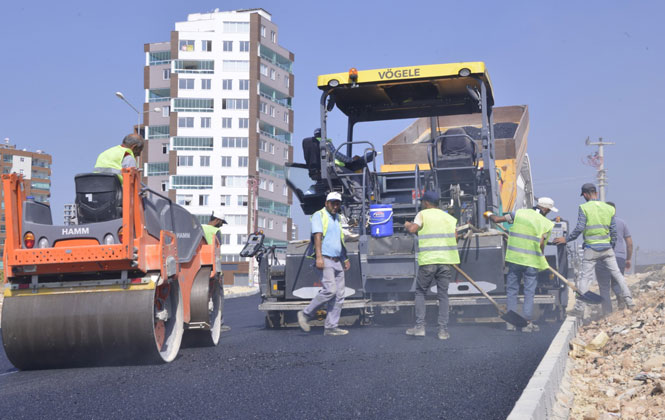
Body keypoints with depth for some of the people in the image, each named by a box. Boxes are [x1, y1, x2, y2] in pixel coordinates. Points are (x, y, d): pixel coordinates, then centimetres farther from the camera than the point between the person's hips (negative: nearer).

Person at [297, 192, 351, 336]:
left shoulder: (337, 218, 23)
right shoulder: (319, 215, -1)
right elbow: (317, 236, -13)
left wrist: (345, 259, 25)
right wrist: (319, 257, -23)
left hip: (337, 261, 8)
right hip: (325, 260, -8)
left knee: (339, 295, 0)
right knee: (330, 290, -20)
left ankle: (331, 327, 3)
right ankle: (306, 314, -6)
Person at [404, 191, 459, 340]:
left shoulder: (423, 214, 2)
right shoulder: (449, 217, 13)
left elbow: (412, 229, -13)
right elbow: (455, 237, 5)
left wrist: (407, 225, 9)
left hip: (428, 260, -3)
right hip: (446, 260, 3)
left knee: (420, 292, 11)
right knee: (443, 294, 9)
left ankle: (420, 326, 5)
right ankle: (443, 329, 4)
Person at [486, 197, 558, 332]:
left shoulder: (520, 213, 2)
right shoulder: (546, 223, -4)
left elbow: (497, 219, 4)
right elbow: (541, 244, -12)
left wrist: (489, 214, 25)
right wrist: (541, 257, 6)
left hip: (514, 259, 2)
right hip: (531, 262, -2)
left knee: (512, 290, 11)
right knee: (529, 292, 6)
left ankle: (511, 322, 12)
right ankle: (528, 323, 6)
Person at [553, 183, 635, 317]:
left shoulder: (584, 208, -5)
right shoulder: (609, 208, 8)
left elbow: (579, 228, -12)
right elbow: (613, 231, 10)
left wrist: (566, 239, -1)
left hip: (591, 248, -4)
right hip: (607, 248, 4)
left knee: (585, 277, 0)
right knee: (617, 274, 13)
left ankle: (579, 308, -2)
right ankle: (629, 301, 14)